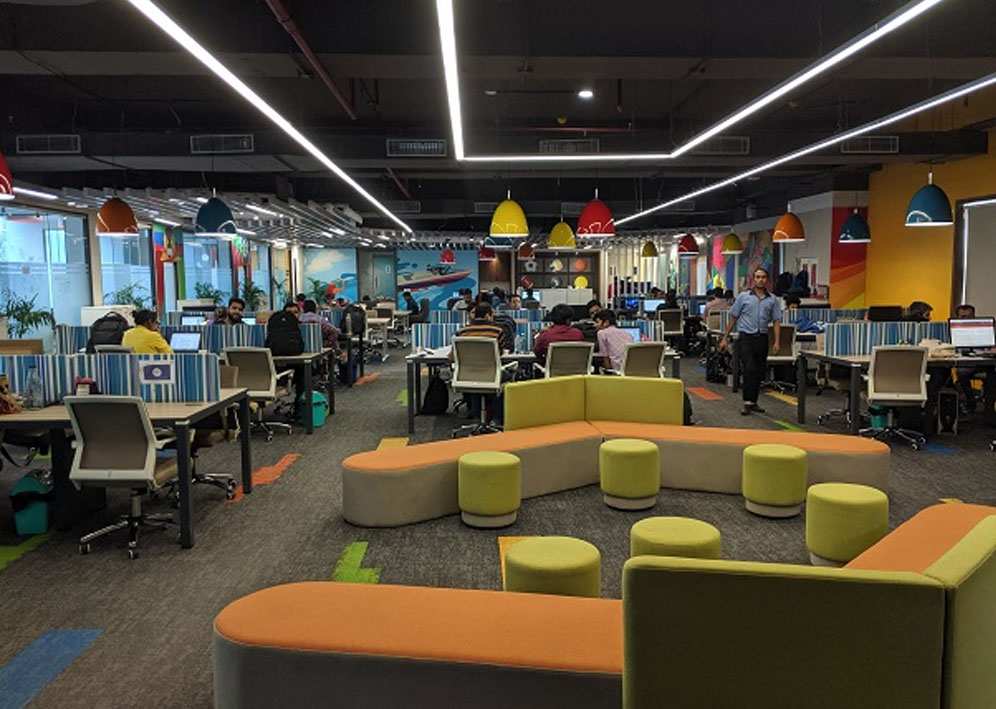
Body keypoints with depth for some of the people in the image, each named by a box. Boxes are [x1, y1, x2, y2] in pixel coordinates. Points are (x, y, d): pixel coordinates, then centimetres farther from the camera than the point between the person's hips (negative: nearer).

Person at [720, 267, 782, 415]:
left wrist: (777, 341, -4)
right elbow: (733, 318, 5)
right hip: (746, 337, -3)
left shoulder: (772, 300, 7)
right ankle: (747, 403, -8)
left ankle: (753, 402, 18)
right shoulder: (744, 297, 2)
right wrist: (725, 338, 3)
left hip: (762, 338, 3)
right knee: (749, 369, -13)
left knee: (759, 372, 7)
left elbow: (776, 321, 7)